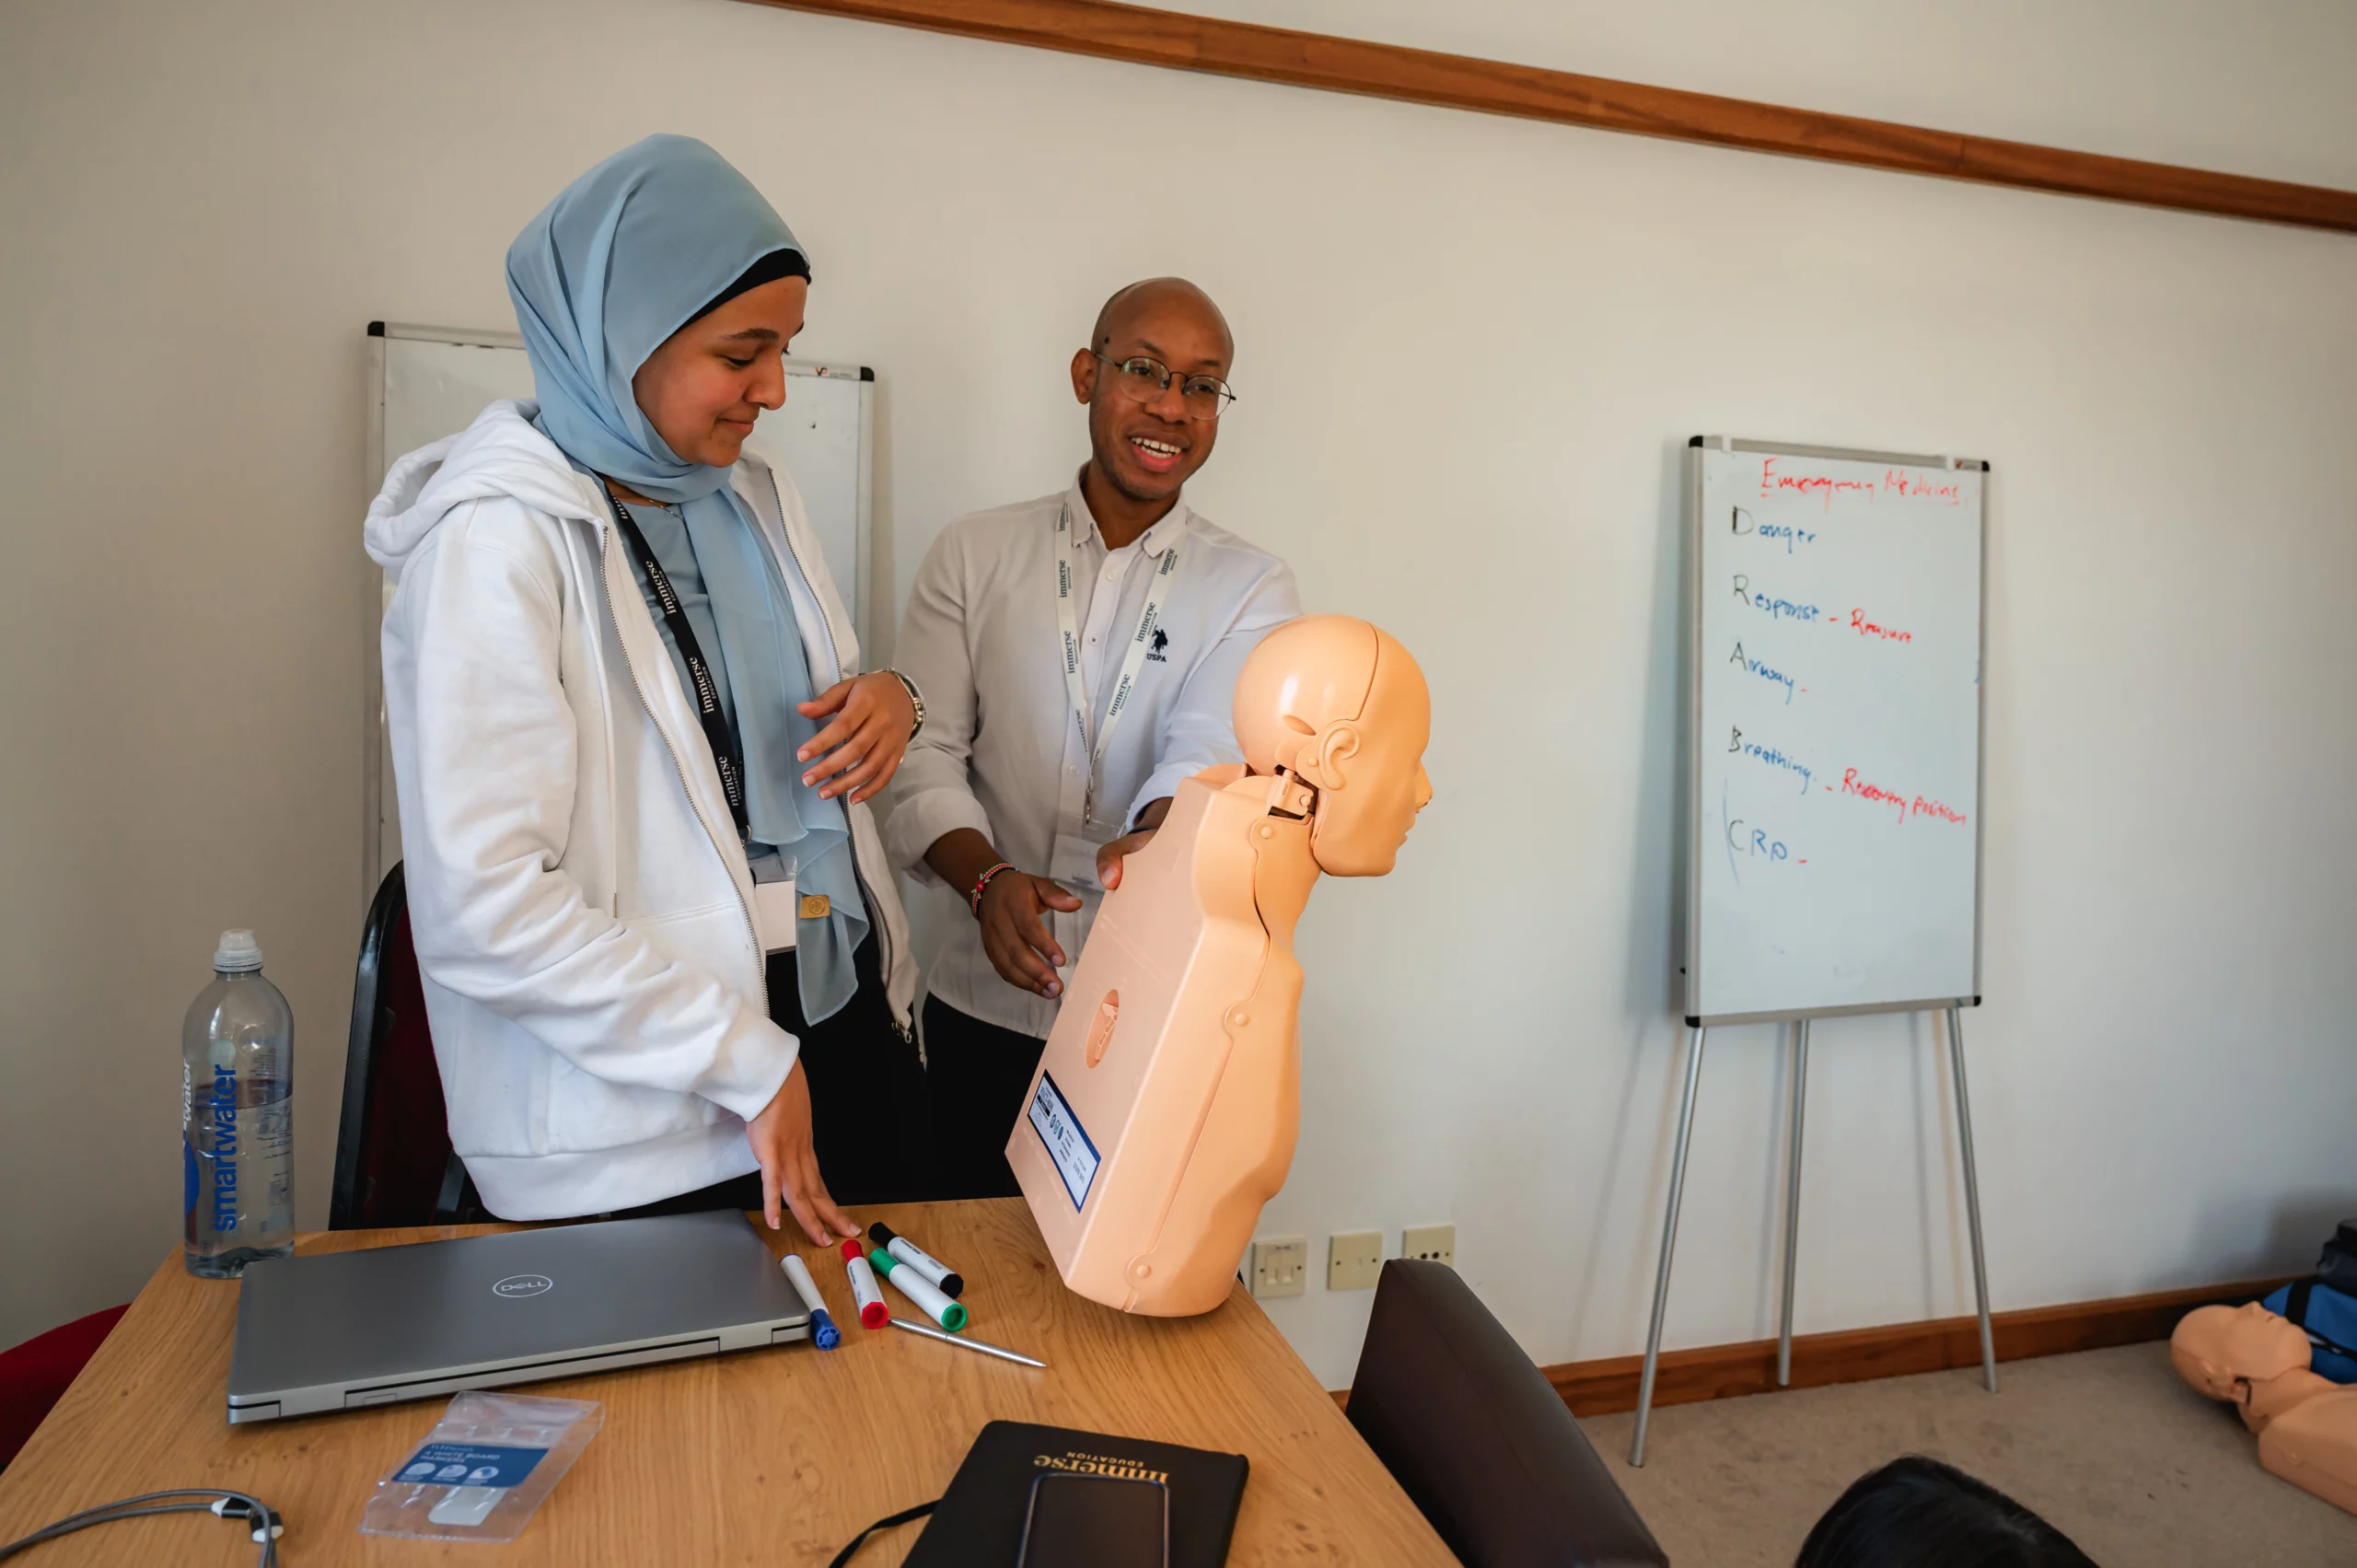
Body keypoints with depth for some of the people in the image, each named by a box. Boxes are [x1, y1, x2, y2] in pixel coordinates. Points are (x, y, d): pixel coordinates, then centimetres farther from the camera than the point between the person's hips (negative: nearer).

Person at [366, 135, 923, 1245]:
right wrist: (747, 1064, -19)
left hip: (856, 1035, 7)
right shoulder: (498, 539, -16)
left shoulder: (750, 496, 7)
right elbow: (485, 903, -22)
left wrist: (886, 701, -5)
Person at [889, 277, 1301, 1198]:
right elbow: (925, 758, -2)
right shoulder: (974, 556, 4)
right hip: (986, 1009, 1)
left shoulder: (1252, 591, 1)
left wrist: (1153, 846, -37)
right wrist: (988, 878, -21)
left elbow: (1208, 757, -15)